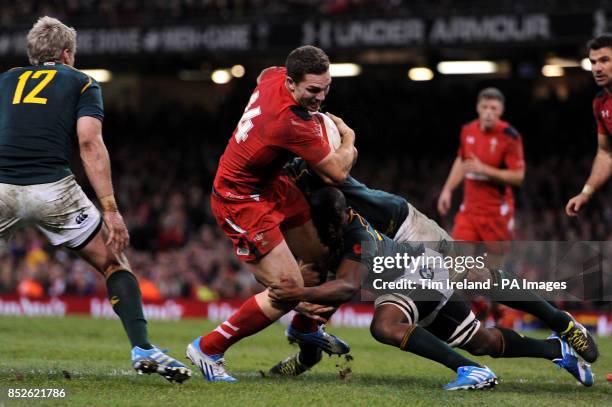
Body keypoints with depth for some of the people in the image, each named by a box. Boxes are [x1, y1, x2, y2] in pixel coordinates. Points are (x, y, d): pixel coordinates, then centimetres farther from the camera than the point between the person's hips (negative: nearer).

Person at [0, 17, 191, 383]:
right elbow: (90, 142, -1)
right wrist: (110, 209, -6)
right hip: (52, 188, -2)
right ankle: (142, 349, 1)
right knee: (114, 263, 14)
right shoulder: (81, 83, 15)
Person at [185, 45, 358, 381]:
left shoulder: (274, 75, -9)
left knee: (319, 256, 17)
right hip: (241, 202, -10)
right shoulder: (291, 124, -35)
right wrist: (348, 137, -2)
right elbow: (338, 172, -23)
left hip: (270, 185, 10)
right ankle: (207, 349, 3)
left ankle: (307, 328, 45)